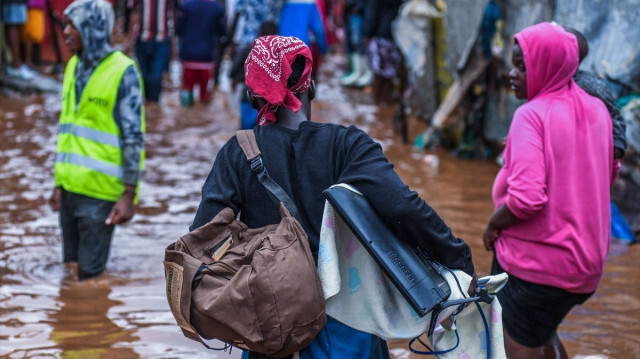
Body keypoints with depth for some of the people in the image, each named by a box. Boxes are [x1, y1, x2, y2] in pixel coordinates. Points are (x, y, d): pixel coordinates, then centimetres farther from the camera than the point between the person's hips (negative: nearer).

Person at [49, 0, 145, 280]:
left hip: (100, 190, -7)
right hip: (70, 186, 7)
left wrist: (129, 194, -14)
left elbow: (134, 137, -11)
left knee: (90, 273, -3)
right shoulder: (73, 67, 11)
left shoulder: (123, 72, -11)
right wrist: (59, 183, 17)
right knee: (70, 268, 12)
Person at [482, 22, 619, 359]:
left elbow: (526, 199, -27)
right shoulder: (596, 110, 3)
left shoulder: (532, 114, -17)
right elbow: (610, 173, 19)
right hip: (587, 264, 7)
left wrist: (493, 225, -10)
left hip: (534, 263, -7)